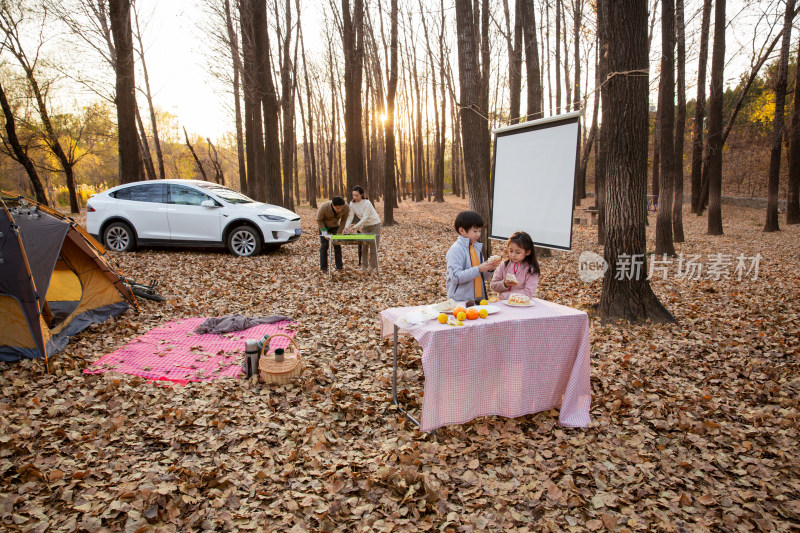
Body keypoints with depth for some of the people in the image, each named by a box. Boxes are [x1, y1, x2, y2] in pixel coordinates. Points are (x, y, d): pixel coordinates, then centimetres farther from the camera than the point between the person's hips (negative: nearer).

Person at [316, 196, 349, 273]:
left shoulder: (346, 207, -30)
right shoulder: (324, 207, -35)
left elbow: (344, 220, -13)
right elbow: (319, 220, -17)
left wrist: (339, 233, -17)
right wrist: (324, 232, -23)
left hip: (335, 226, 2)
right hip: (324, 226, -2)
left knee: (337, 246, -5)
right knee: (324, 245, -7)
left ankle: (339, 268, 2)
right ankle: (324, 268, -1)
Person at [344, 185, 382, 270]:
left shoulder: (367, 203, -26)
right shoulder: (352, 204, -9)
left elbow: (365, 218, -29)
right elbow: (350, 216, -13)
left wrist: (355, 227, -35)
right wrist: (347, 226, -31)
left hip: (374, 224, -5)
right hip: (365, 226, 5)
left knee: (373, 246, -3)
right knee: (364, 245, 5)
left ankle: (373, 267, 4)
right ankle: (365, 266, 14)